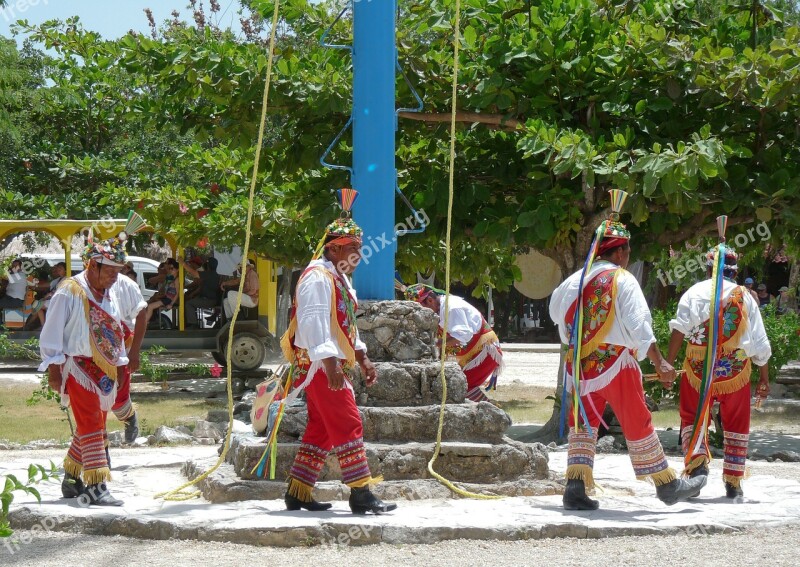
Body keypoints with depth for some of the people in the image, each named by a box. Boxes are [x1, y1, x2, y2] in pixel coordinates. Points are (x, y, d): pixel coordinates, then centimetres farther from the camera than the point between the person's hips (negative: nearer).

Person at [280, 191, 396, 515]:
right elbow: (314, 322, -24)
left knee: (322, 428, 11)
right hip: (319, 363, -11)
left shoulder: (339, 278, 20)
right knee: (348, 424, -13)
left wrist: (362, 358, 21)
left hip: (332, 363, 11)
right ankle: (361, 495, -14)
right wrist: (330, 363, -30)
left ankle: (297, 493, 15)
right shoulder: (318, 278, -14)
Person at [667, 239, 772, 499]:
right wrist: (764, 379, 14)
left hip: (699, 370, -1)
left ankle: (697, 459, -12)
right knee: (737, 426, 14)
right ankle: (733, 482, 13)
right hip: (736, 371, 1)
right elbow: (760, 345, 6)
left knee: (692, 417, 14)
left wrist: (668, 362, -13)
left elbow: (680, 328, -12)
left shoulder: (696, 292, 1)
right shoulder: (745, 297, 6)